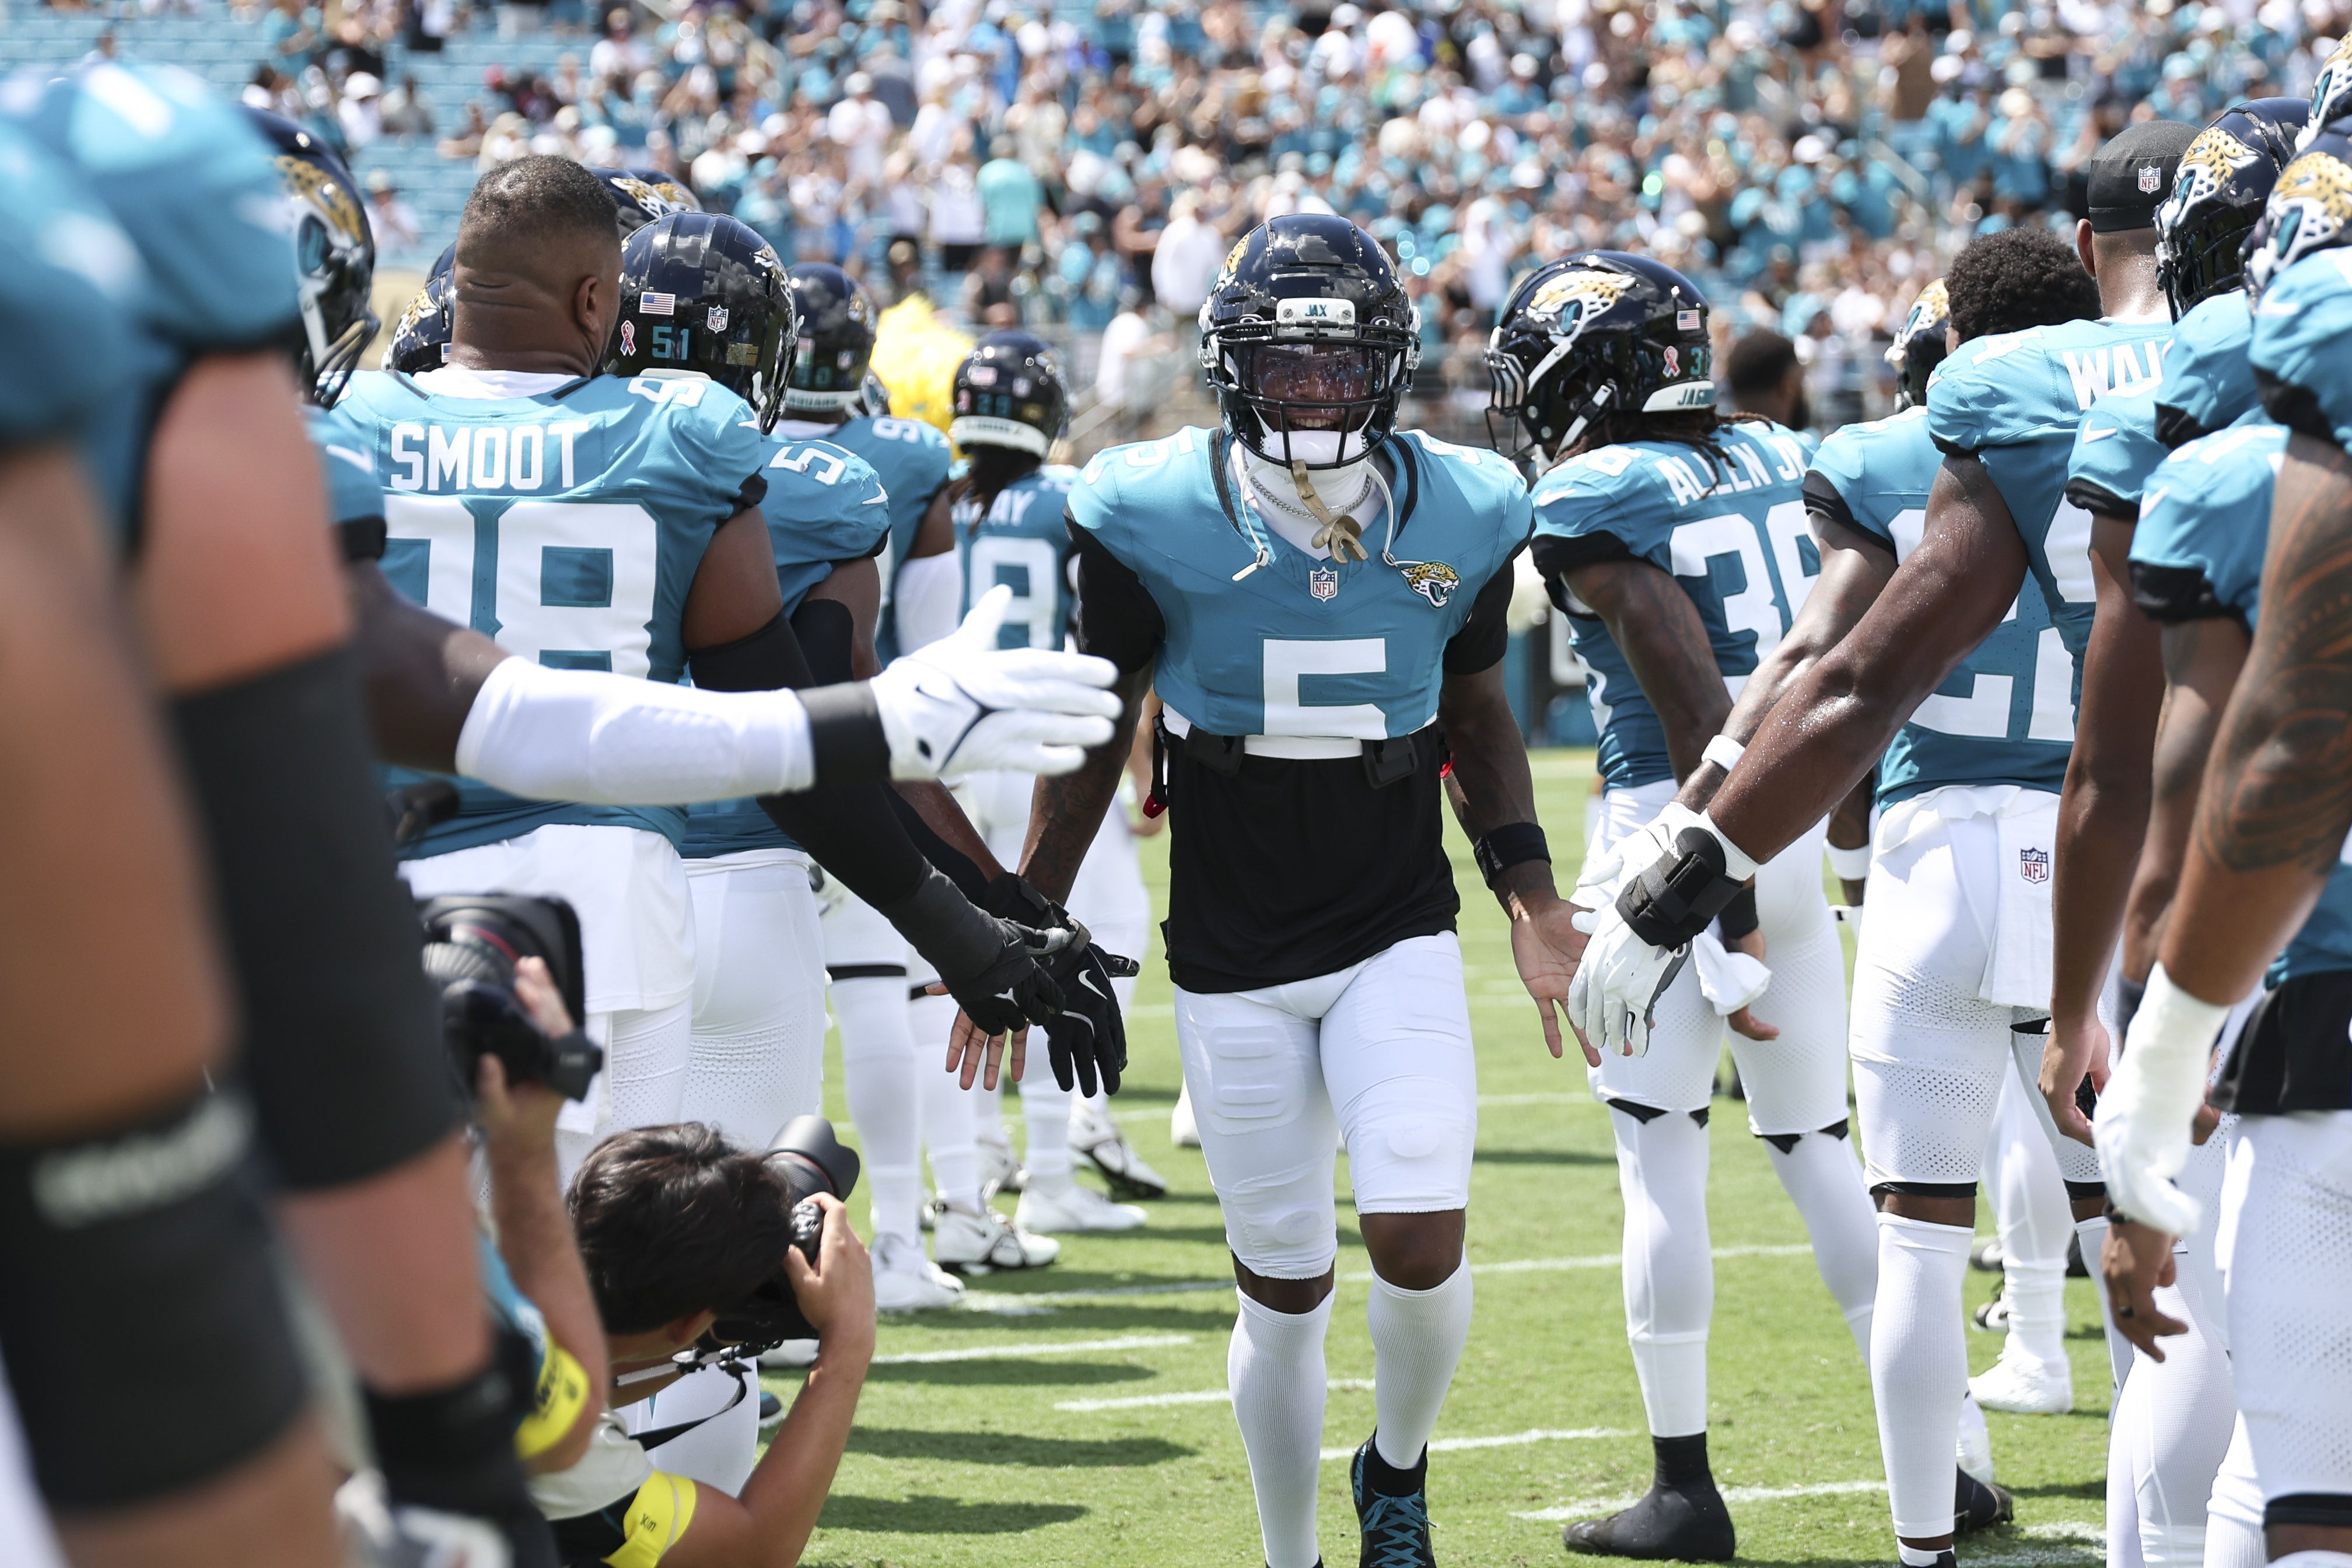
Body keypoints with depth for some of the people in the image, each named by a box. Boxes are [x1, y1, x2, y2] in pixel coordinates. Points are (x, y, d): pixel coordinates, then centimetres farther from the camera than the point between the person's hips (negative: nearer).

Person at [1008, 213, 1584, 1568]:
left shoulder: (1459, 515, -1)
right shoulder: (1157, 519, -7)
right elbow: (1097, 731, 4)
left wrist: (1526, 879, 3)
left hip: (1401, 938, 1)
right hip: (1234, 960, -1)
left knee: (1422, 1243, -14)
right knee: (1286, 1288, 4)